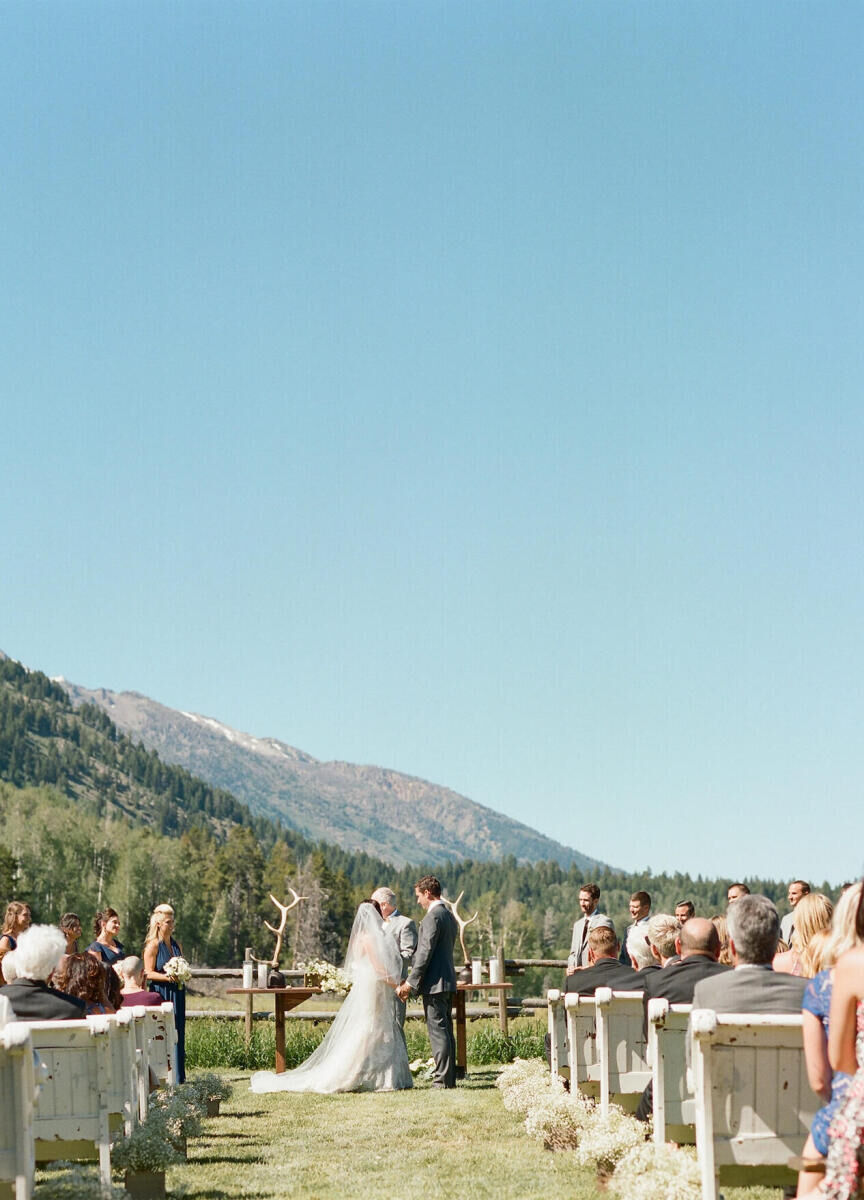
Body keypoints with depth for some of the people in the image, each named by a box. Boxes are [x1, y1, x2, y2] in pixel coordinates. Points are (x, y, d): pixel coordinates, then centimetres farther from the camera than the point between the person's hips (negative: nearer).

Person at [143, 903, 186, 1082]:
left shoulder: (176, 945, 14)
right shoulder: (153, 945, -6)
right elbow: (149, 973, -11)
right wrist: (167, 977, -22)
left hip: (176, 993, 6)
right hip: (160, 993, -6)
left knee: (178, 1032, 5)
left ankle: (178, 1075, 10)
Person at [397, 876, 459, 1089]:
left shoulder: (432, 917, -14)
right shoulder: (449, 916, 16)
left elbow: (425, 952, -19)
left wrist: (411, 983, -16)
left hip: (434, 983, -10)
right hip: (448, 981, 10)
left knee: (438, 1031, -8)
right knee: (446, 1031, 11)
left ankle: (442, 1079, -8)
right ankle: (449, 1077, 14)